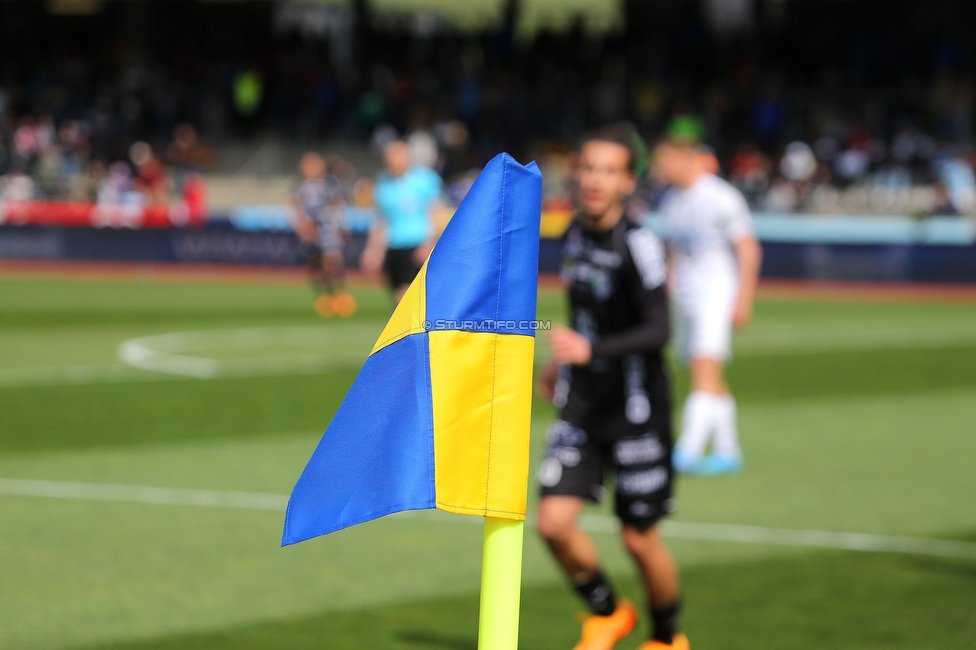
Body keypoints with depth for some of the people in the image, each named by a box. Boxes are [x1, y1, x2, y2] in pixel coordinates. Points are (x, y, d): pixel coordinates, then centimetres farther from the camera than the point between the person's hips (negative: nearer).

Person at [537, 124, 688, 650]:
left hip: (636, 412, -6)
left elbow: (658, 330, -27)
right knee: (553, 522, -6)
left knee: (640, 538, 3)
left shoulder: (638, 245, -18)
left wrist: (590, 349, -38)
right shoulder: (575, 233, 5)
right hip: (582, 409, 6)